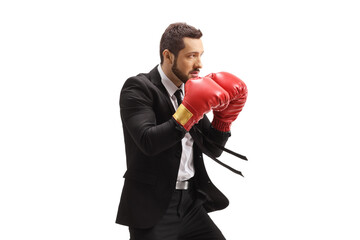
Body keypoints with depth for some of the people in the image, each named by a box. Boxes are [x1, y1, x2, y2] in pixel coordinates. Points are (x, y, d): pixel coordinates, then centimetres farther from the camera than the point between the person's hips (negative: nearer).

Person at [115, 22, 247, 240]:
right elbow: (148, 142, -23)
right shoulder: (138, 88, -9)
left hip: (191, 203, 6)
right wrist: (188, 113, -27)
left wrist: (224, 117, -3)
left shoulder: (192, 89, 11)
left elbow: (213, 149, 13)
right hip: (154, 210, -6)